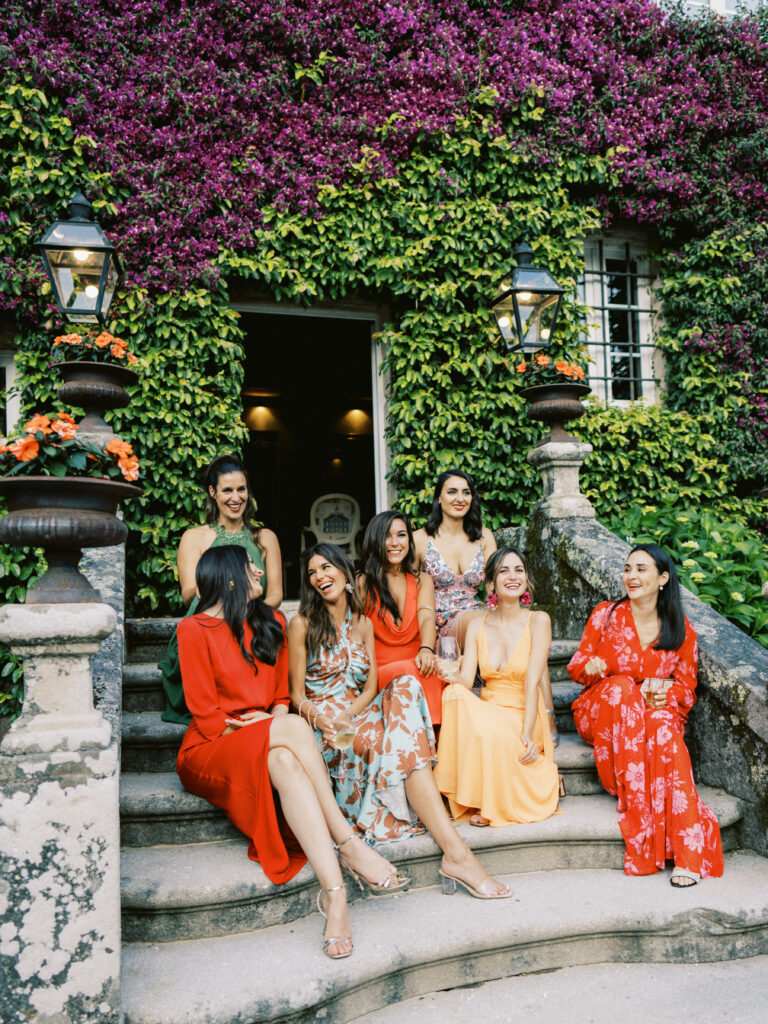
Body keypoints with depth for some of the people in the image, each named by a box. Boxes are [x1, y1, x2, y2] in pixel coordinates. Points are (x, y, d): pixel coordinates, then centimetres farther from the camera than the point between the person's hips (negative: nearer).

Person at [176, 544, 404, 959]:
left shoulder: (272, 622, 15)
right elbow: (206, 716, -7)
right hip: (209, 752, -4)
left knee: (286, 761, -34)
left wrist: (277, 720, -7)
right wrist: (279, 727, -14)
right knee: (294, 727, -34)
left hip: (266, 747, 4)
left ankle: (333, 892, -41)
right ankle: (346, 842, -34)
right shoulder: (194, 630, -4)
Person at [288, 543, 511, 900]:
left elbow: (370, 686, 7)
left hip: (360, 714, 4)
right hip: (324, 728, -4)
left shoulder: (363, 624, 15)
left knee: (405, 687, -29)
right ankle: (456, 853, -37)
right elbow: (297, 693, -1)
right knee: (406, 741, -31)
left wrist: (347, 715, -14)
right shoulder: (302, 624, 2)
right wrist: (325, 720, -22)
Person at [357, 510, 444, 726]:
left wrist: (426, 649, -25)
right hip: (378, 673, -2)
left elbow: (427, 619, -2)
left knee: (429, 671, -32)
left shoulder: (422, 581, 17)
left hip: (415, 667, 2)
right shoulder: (362, 583, 7)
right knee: (409, 672, -34)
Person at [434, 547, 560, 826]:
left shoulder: (537, 621, -3)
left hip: (522, 718, -3)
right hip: (485, 712, 3)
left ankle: (492, 806, -7)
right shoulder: (477, 626, 6)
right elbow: (466, 679, -4)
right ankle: (469, 799, -17)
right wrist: (444, 672, -26)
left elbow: (532, 683, -12)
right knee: (454, 695, -30)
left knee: (486, 731, -36)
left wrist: (527, 734, -21)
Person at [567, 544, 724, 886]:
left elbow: (687, 689, 7)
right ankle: (632, 795, -30)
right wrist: (590, 666, -21)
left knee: (663, 725, -36)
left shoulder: (681, 630, 2)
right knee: (621, 685, -33)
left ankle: (687, 854, -37)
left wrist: (665, 692, -16)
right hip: (600, 714, 0)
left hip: (659, 713, 0)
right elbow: (577, 666, 4)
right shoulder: (606, 614, 0)